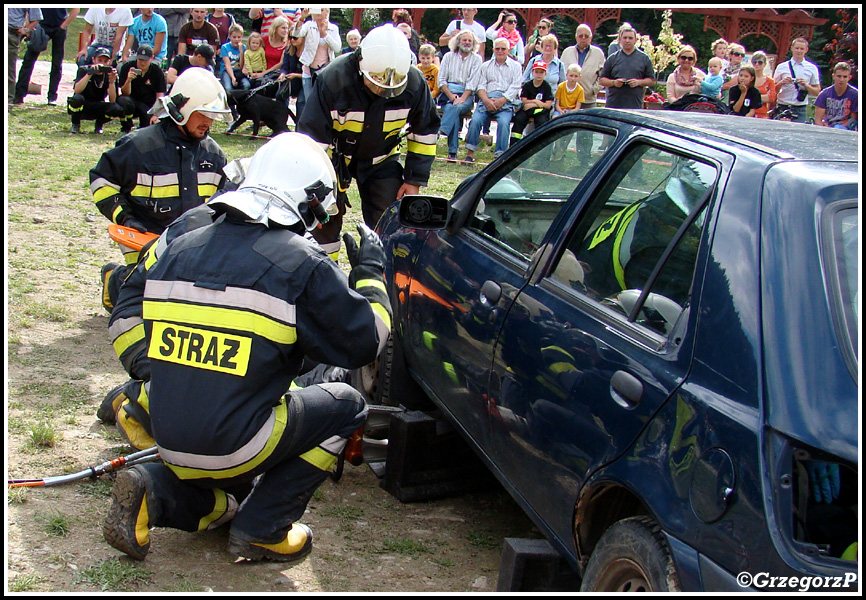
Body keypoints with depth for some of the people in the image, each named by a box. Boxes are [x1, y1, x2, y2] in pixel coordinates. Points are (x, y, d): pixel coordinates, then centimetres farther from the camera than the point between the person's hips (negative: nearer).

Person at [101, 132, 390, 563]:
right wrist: (370, 271, 12)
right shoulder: (301, 264, -11)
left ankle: (155, 492, 4)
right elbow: (365, 341, -3)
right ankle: (262, 530, 7)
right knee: (346, 404, 14)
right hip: (235, 445, -7)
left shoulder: (179, 250, 7)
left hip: (170, 446, 7)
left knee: (228, 496, 37)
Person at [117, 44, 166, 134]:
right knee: (123, 100, -36)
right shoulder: (127, 67, -9)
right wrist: (128, 80, -34)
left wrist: (156, 115, -20)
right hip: (132, 100, 0)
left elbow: (160, 95, -7)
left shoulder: (157, 71, -7)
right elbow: (125, 93, -13)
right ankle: (126, 128, -7)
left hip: (149, 105, 0)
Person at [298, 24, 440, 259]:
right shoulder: (333, 80, -31)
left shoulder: (414, 83, -22)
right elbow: (312, 136, -23)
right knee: (325, 220, -3)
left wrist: (415, 179, -5)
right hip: (335, 157, -2)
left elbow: (425, 131, -4)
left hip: (381, 160, 2)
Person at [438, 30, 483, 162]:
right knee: (451, 109, -30)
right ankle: (452, 152, -38)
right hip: (448, 93, 1)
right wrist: (451, 96, -10)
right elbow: (441, 80, 6)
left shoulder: (476, 59, 10)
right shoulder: (449, 56, 14)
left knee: (456, 108, -35)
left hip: (466, 95, -1)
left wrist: (462, 98, -18)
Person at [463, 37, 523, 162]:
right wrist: (486, 100, -11)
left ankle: (500, 155, -28)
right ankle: (470, 152, -18)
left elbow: (515, 87, 3)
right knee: (475, 120, -26)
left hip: (506, 102, -2)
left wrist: (501, 100, -13)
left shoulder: (515, 66, 15)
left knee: (503, 122, -32)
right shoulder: (486, 66, 21)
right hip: (487, 99, 2)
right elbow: (480, 86, 10)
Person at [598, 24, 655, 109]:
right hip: (613, 104, 1)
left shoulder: (644, 58, 10)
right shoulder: (612, 58, 11)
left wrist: (638, 82, -8)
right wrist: (614, 82, -8)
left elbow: (652, 80, 10)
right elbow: (601, 80, 11)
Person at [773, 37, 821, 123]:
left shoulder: (812, 68, 9)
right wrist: (781, 83, -11)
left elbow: (817, 92, 8)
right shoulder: (782, 67, 8)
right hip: (782, 109, 0)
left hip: (800, 110, 0)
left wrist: (806, 85, -9)